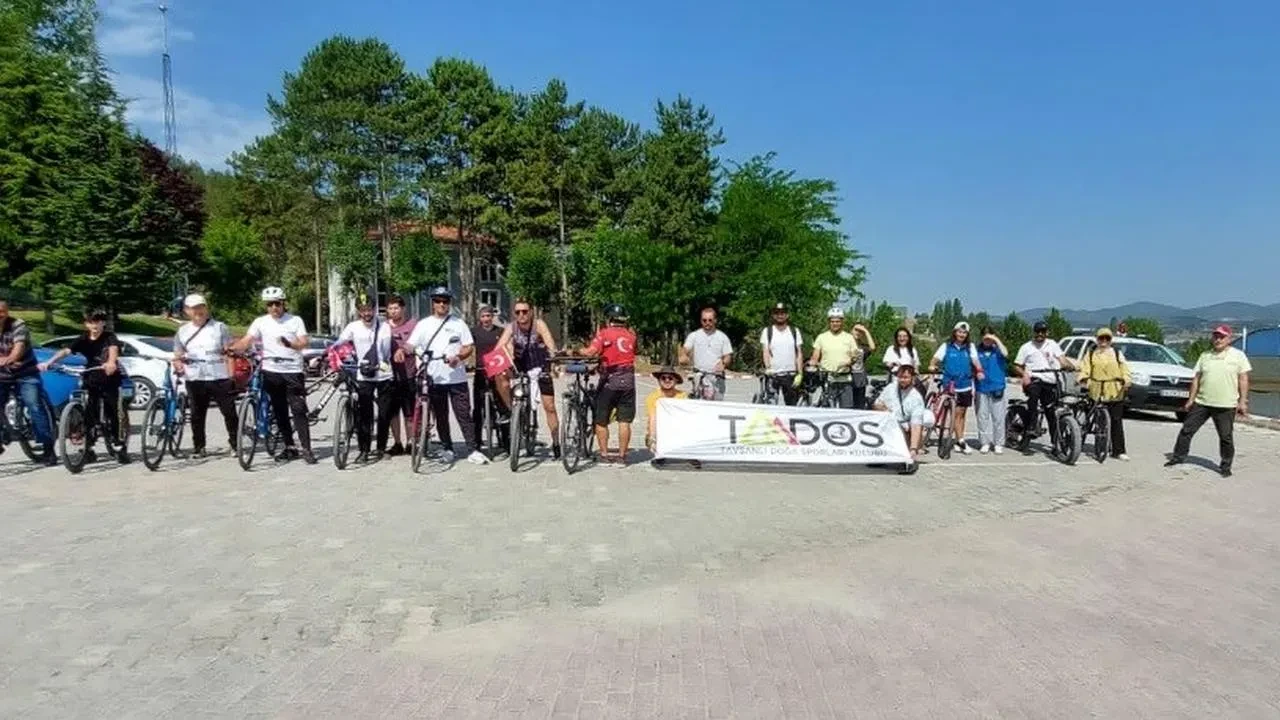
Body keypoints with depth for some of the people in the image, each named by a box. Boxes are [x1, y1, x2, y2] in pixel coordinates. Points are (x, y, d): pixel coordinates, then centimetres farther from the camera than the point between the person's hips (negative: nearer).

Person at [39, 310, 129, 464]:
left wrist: (111, 362, -53)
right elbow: (65, 351, -16)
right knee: (89, 416, -1)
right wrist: (49, 362, -35)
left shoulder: (110, 338, -9)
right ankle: (88, 450, 9)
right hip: (91, 382, 3)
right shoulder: (83, 340, 0)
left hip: (110, 382, -3)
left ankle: (121, 449, 7)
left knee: (115, 416, -2)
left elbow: (113, 350, -31)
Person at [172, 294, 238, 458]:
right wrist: (178, 365, -7)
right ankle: (198, 446, 17)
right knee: (197, 415, 7)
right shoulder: (183, 331, 12)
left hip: (220, 378, -2)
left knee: (229, 412, -1)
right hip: (195, 380, 2)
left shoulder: (219, 328, 4)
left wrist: (231, 376, -6)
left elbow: (229, 354, 2)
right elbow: (178, 356, 17)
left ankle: (235, 444, 7)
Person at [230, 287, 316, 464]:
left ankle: (307, 449, -7)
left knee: (298, 410, -7)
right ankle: (289, 446, 19)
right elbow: (246, 341, -4)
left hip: (293, 371, -3)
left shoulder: (295, 321, 2)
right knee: (279, 411, 8)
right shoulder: (260, 322, 6)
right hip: (271, 372, 3)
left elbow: (304, 343, -9)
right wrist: (231, 349, -24)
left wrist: (289, 344, -29)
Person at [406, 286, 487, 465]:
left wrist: (459, 357, -16)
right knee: (440, 417, 9)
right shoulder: (424, 324, 6)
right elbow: (411, 345, -1)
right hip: (434, 378, 1)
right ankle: (447, 449, 21)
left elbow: (470, 347, 4)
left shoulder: (458, 323, 6)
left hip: (457, 377, -1)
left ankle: (473, 451, -2)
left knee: (464, 415, -3)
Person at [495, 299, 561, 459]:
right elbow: (500, 346, -24)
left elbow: (549, 340, -36)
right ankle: (511, 409, -8)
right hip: (520, 365, 2)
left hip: (540, 366, -2)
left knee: (549, 406, -3)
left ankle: (556, 443, 10)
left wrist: (554, 354, -57)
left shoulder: (538, 324, -20)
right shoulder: (511, 327, -13)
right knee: (500, 375, -28)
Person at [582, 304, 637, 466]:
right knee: (624, 421, 5)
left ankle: (604, 455, 11)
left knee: (601, 420, 10)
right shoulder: (630, 334, 9)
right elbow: (633, 352, 9)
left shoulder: (604, 333, -5)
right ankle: (621, 456, 7)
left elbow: (591, 352, -17)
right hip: (628, 380, 3)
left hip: (609, 380, -3)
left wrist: (581, 350, 1)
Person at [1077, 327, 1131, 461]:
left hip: (1115, 393, 0)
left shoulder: (1117, 354, 13)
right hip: (1097, 392, 0)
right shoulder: (1091, 354, 13)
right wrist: (1083, 379, -16)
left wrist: (1126, 381, -14)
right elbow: (1085, 367, 3)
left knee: (1116, 422, -2)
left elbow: (1124, 369, 4)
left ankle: (1118, 450, 0)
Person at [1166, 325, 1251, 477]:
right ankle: (1178, 457, 17)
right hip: (1201, 403, 4)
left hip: (1226, 406, -3)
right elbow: (1196, 379, 11)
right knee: (1186, 430, 5)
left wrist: (1243, 401, -9)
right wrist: (1191, 399, 7)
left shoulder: (1238, 356, 1)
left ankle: (1225, 466, 16)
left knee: (1225, 437, 4)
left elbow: (1243, 379, -2)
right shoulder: (1205, 356, 11)